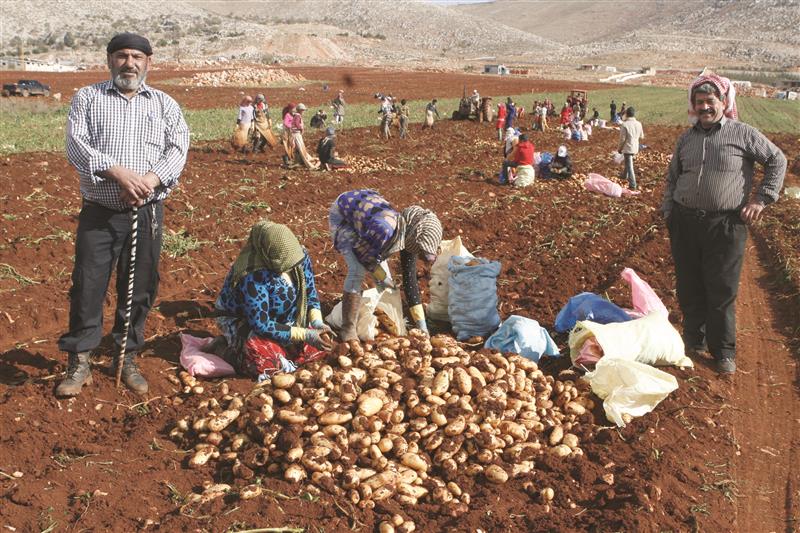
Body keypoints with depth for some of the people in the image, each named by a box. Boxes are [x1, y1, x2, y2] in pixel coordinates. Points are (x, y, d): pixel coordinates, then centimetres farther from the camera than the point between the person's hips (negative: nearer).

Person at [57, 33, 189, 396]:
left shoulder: (165, 104, 10)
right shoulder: (87, 98, 6)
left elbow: (178, 149, -1)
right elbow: (76, 145, -7)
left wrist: (150, 181, -19)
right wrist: (119, 173, -21)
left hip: (147, 213, 1)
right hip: (98, 213, -1)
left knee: (139, 289, 7)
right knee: (87, 287, 0)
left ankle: (127, 358, 23)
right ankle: (79, 363, 14)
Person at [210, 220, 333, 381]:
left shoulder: (300, 255, -18)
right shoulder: (252, 277, -36)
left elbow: (310, 293, -2)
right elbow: (261, 326, -32)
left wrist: (317, 323, -20)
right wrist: (305, 335, -33)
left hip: (282, 320, 7)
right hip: (242, 321, -6)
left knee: (321, 344, -8)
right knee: (265, 361, -33)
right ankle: (226, 348, -6)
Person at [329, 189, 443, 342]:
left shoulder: (409, 236, -17)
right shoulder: (385, 229, -42)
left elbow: (410, 279, -8)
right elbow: (359, 252, -23)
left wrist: (422, 324, -6)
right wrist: (381, 275, -11)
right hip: (343, 213, -7)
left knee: (381, 263, 3)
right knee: (358, 270, -21)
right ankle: (348, 330, -14)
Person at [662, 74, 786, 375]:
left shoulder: (743, 134, -1)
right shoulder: (686, 139, 12)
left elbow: (777, 161, 6)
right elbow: (672, 178, 20)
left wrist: (762, 198, -1)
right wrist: (669, 214, 11)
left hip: (725, 225, -4)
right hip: (685, 223, 4)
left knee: (722, 293, -2)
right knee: (689, 289, 9)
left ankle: (724, 352, 11)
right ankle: (694, 341, 26)